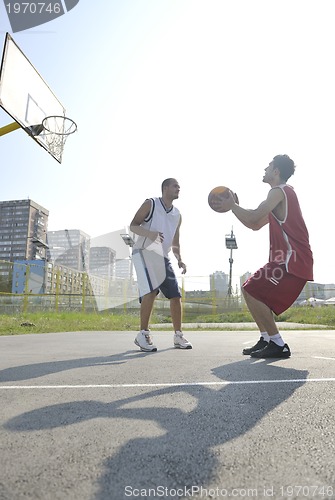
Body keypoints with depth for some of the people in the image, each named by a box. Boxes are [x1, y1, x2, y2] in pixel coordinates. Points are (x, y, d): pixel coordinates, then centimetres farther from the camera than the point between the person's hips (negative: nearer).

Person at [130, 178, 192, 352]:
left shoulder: (177, 215, 14)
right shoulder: (150, 204, -2)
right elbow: (133, 225, -6)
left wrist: (179, 260, 3)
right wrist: (149, 233, -25)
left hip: (162, 257, 6)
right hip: (144, 252, -6)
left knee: (175, 295, 0)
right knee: (150, 291, -23)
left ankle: (178, 336, 14)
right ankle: (143, 335, -9)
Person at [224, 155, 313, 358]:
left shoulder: (279, 191, -9)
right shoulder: (283, 193, 24)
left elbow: (253, 218, -22)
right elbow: (256, 225, 25)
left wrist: (232, 204, -5)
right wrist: (235, 206, 19)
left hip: (292, 260, -10)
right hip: (290, 259, 10)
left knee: (251, 291, -12)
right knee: (253, 291, 14)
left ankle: (278, 345, -7)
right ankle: (266, 340, 17)